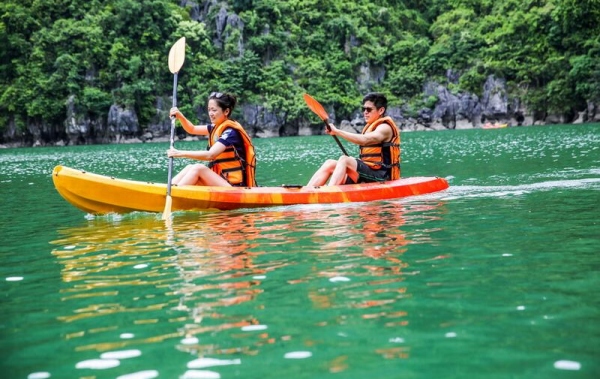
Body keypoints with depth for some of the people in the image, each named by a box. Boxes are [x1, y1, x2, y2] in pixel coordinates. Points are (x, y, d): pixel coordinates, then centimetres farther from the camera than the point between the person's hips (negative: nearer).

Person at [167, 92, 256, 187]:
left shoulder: (231, 131, -15)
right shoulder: (217, 127, 12)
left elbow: (210, 155, -27)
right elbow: (192, 129, 20)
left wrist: (181, 153, -30)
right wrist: (180, 116, 0)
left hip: (235, 186, -9)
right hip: (221, 180, 9)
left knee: (198, 168, -21)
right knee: (190, 168, -5)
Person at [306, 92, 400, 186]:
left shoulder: (385, 128, -6)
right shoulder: (369, 127, 22)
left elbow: (364, 140, -27)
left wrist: (337, 131, -30)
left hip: (382, 177, -8)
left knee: (344, 160, -26)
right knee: (330, 163, -6)